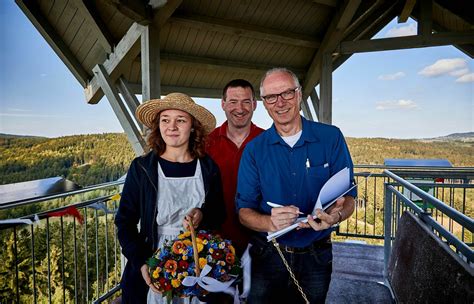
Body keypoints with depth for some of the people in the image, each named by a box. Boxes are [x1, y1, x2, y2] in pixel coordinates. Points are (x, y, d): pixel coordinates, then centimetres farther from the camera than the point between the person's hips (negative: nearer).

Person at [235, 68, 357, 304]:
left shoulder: (331, 138, -6)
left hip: (316, 257, 1)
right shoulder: (254, 149, -6)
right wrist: (270, 223, -29)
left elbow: (348, 198, -5)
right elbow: (244, 211, -8)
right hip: (268, 255, 0)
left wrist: (336, 215, -29)